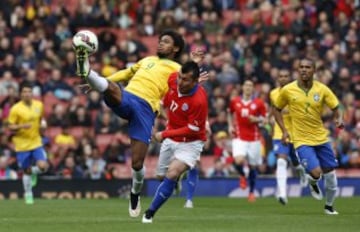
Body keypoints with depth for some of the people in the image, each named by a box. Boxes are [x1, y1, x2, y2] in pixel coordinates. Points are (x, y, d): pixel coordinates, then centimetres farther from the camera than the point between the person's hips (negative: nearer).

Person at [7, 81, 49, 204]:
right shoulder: (15, 109, -12)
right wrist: (21, 126, -26)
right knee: (27, 171, 5)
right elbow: (11, 127, -8)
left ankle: (33, 172, 21)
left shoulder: (39, 105, 1)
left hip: (36, 142, 3)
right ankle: (28, 194, 26)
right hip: (22, 144, -3)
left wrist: (42, 123, 0)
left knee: (42, 166, -15)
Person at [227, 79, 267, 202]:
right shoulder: (234, 101, 3)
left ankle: (251, 192, 25)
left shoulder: (259, 103, -1)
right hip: (239, 137, -1)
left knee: (253, 166, 6)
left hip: (254, 138, 1)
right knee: (238, 161, -24)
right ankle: (242, 176, 12)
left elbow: (264, 118, 6)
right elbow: (230, 113, 21)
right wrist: (230, 126, 7)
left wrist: (256, 119, -15)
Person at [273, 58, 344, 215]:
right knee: (316, 172, -20)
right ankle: (312, 183, 19)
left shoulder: (322, 89, -4)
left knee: (330, 173, 5)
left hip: (321, 137, 3)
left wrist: (339, 119, -21)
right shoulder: (287, 90, -6)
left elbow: (336, 108, 2)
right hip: (301, 140, -3)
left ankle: (329, 206, 30)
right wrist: (284, 130, -3)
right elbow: (277, 110, 8)